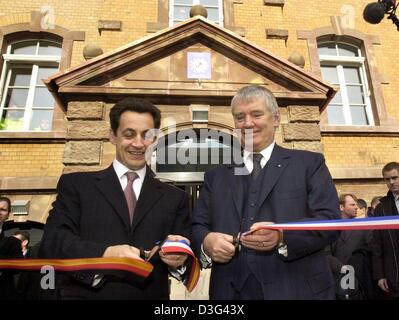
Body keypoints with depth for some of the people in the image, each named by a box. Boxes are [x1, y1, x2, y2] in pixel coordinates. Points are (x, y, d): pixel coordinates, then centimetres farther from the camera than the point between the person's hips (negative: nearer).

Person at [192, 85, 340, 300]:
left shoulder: (309, 163, 2)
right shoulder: (216, 176, 9)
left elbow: (330, 221, -7)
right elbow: (197, 227, 6)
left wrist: (282, 236, -24)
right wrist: (207, 242, -16)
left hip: (297, 290, -2)